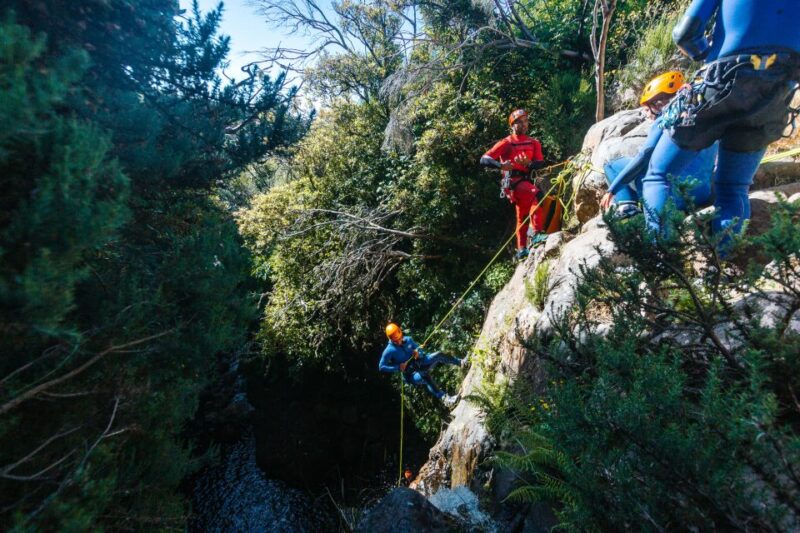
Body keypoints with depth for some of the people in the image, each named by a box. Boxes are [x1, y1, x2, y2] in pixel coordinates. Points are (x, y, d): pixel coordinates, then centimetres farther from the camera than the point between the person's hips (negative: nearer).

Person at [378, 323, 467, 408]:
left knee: (438, 355, -17)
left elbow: (420, 350, 13)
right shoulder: (389, 351, -12)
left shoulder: (408, 340, 2)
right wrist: (398, 367, -20)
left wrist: (418, 353, -12)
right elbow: (381, 367, -11)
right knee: (425, 377, -38)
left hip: (420, 364, 5)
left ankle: (460, 362, -7)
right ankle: (445, 399, -46)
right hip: (411, 374, -5)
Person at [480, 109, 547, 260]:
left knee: (522, 217, 12)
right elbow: (484, 159, -6)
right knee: (538, 195, -31)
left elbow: (540, 163, 2)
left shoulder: (534, 143, 15)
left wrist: (529, 163, -21)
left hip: (527, 180, 6)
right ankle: (536, 234, -32)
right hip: (514, 181, -6)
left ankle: (522, 249, 24)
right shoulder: (506, 143, 2)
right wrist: (501, 165, -25)